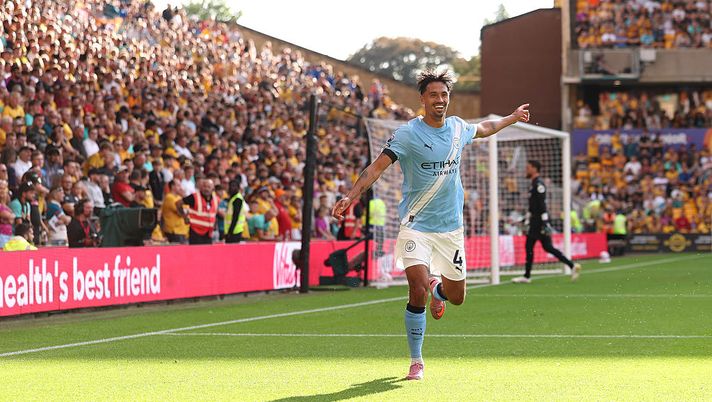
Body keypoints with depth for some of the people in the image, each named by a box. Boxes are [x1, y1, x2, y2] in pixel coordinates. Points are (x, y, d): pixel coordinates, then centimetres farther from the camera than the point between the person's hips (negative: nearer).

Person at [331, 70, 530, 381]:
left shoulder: (458, 128, 4)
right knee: (418, 291, -20)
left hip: (450, 227, 5)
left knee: (456, 296, 11)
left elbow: (484, 129, 28)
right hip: (416, 225, -5)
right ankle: (416, 362, -5)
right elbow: (377, 167, -19)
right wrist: (351, 195, -33)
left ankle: (437, 289, 51)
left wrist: (512, 118, 40)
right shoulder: (407, 133, -12)